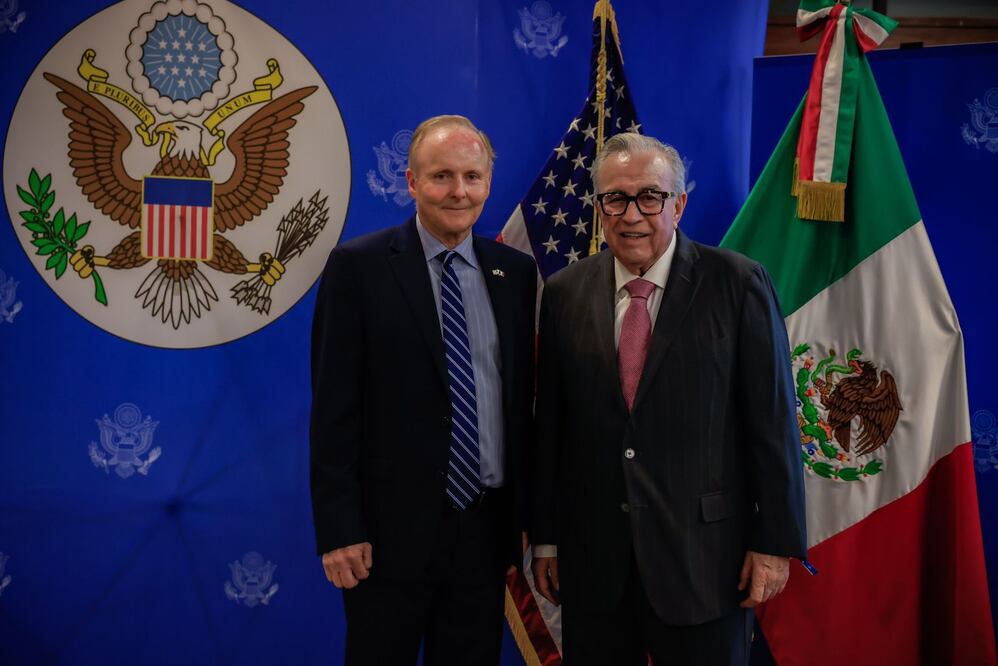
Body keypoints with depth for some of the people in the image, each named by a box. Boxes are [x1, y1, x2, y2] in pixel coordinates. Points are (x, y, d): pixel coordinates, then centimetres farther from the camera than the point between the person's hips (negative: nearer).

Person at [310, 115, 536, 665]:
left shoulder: (516, 272, 5)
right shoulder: (358, 266, -6)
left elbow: (524, 398, 9)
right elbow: (334, 408, -8)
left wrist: (528, 513, 8)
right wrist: (338, 531, -11)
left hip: (486, 528, 4)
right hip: (391, 530, -3)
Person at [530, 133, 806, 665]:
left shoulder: (738, 283, -6)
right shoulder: (565, 293, 2)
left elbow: (771, 418, -5)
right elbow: (550, 423, 4)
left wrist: (776, 542, -6)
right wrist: (545, 537, 6)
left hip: (703, 559, -2)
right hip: (592, 559, 3)